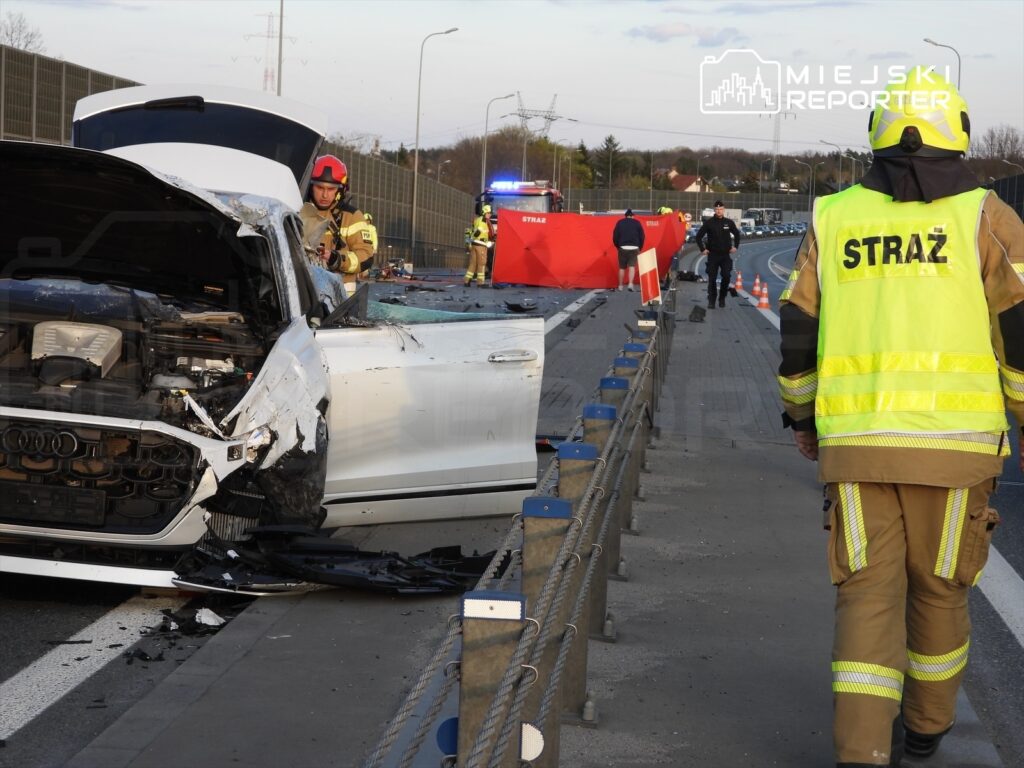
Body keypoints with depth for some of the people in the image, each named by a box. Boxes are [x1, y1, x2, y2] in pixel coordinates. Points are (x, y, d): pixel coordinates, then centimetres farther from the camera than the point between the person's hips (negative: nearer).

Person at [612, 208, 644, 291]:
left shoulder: (620, 223, 6)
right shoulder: (637, 223, 6)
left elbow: (615, 236, 4)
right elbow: (642, 237, 6)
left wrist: (617, 246, 16)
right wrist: (639, 248, 17)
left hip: (623, 247, 1)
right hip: (634, 248, -1)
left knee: (622, 267, 9)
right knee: (632, 266, -4)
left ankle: (620, 285, 14)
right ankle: (630, 283, -21)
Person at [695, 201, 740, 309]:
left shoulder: (729, 222, 3)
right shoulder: (709, 223, -4)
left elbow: (737, 234, 19)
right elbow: (699, 236, 2)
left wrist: (735, 247, 11)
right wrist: (702, 249, -3)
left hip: (726, 255, 1)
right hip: (713, 255, -1)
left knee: (726, 277, -7)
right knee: (712, 279, -2)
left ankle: (722, 298, 11)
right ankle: (711, 301, 6)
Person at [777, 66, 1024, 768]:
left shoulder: (833, 219, 6)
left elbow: (798, 333, 9)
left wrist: (802, 416, 23)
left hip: (853, 442, 1)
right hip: (953, 443, -1)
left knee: (868, 595, 5)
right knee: (938, 586, 17)